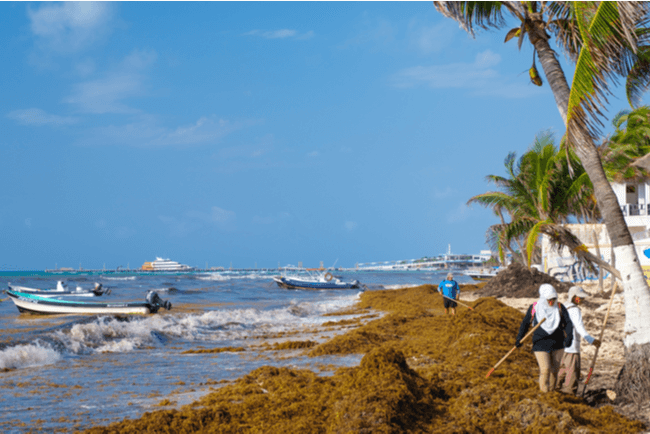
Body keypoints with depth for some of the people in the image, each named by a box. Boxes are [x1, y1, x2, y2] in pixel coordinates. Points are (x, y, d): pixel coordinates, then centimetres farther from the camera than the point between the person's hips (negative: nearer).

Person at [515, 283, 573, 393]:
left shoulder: (560, 308, -3)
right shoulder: (534, 308, -5)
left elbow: (568, 323, -8)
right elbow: (525, 323, 4)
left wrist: (569, 336, -25)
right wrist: (519, 338, -1)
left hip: (557, 344, 2)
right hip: (541, 344, -2)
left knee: (554, 370, 10)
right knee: (545, 370, -12)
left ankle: (552, 391, 27)